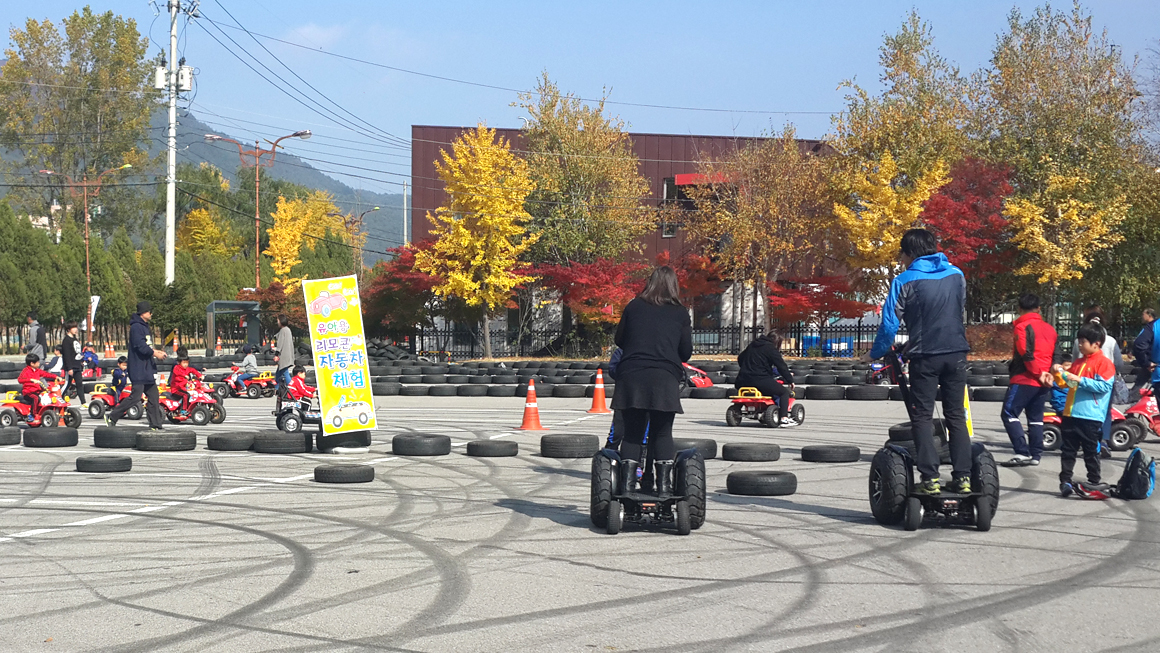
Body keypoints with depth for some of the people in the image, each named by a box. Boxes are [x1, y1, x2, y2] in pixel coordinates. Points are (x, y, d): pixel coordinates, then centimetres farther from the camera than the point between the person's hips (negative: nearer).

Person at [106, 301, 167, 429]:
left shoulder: (144, 326, 17)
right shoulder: (136, 327, -14)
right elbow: (140, 347, -22)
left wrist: (156, 351, 6)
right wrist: (154, 353, -12)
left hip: (147, 370, 10)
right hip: (138, 370, -10)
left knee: (154, 397, 7)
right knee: (135, 397, -10)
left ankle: (155, 426, 9)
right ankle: (111, 417, 0)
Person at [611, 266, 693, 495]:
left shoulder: (633, 307, 9)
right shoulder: (680, 313, 7)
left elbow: (619, 340, 16)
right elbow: (686, 352, 9)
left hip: (631, 375, 1)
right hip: (665, 377, -1)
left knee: (632, 432, 7)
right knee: (663, 433, 7)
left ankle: (627, 482, -2)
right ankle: (664, 484, 2)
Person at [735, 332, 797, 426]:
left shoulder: (752, 345, 21)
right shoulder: (771, 349, -1)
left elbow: (740, 359, 32)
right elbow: (781, 366, -2)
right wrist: (790, 380, 8)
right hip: (760, 381, -7)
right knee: (784, 392, 4)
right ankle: (784, 418, -7)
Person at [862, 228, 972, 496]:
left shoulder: (905, 281, -5)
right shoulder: (956, 274, 10)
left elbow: (889, 324, -7)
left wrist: (875, 354, 6)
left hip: (925, 356, -4)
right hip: (956, 353, 4)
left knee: (922, 417, 2)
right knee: (956, 416, 10)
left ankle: (930, 478, -8)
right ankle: (963, 477, 3)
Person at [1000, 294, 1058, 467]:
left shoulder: (1023, 326, -8)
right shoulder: (1049, 329, 15)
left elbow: (1026, 353, -17)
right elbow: (1056, 356, 13)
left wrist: (1039, 373, -11)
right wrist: (1049, 374, 5)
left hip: (1025, 379, -7)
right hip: (1043, 383, 7)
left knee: (1009, 413, -6)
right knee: (1035, 418, 13)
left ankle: (1022, 452, -17)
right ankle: (1035, 454, 10)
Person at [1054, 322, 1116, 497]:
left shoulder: (1104, 363, -7)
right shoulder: (1078, 362, 16)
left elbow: (1104, 386, -17)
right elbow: (1066, 383, 26)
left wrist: (1081, 380, -19)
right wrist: (1059, 374, 6)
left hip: (1090, 417, -7)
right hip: (1071, 414, 7)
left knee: (1091, 451, 3)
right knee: (1067, 450, 6)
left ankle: (1094, 482, 12)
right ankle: (1065, 482, 9)